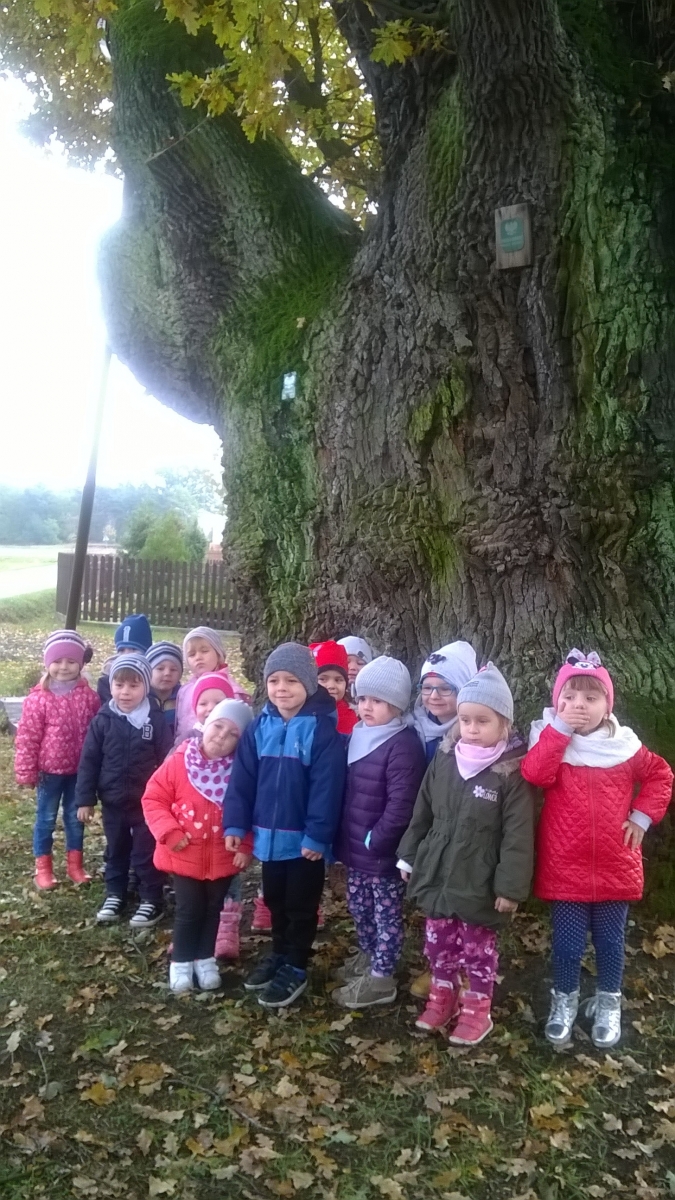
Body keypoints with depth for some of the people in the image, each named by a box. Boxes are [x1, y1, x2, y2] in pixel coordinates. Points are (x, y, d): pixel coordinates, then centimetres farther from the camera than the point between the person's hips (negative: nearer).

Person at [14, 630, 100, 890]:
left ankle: (75, 864, 30)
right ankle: (43, 867, 24)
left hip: (79, 770, 2)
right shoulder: (38, 698, -13)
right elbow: (27, 737, -9)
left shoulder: (88, 696, -5)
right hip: (50, 770, -2)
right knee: (46, 818, 11)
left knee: (76, 817, 15)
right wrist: (26, 772, -8)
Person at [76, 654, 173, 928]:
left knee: (146, 853, 8)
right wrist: (85, 799, -3)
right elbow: (89, 760, -1)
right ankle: (114, 895, 36)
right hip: (113, 801, 3)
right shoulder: (103, 720, -6)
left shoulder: (156, 720, -11)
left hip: (147, 802, -3)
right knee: (115, 851, 19)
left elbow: (167, 761, -7)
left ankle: (151, 901, 21)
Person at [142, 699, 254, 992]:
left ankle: (205, 959, 35)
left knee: (212, 910, 17)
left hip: (224, 857, 2)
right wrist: (169, 832, -17)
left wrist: (246, 846, -7)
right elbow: (154, 798, -8)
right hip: (184, 855, -2)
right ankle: (181, 962, 26)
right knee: (189, 910, 5)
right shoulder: (179, 762, -13)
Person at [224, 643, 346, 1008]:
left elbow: (327, 787, -18)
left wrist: (317, 836, -19)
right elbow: (242, 778, 1)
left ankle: (296, 968, 27)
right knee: (274, 900, 22)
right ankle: (279, 955, 41)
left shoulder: (322, 730, -17)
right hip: (268, 833, 5)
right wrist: (235, 823, -4)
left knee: (300, 906, 12)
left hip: (304, 838, -5)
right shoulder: (260, 727, -1)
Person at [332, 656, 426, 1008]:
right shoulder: (358, 736, 7)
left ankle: (381, 978, 22)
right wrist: (343, 839, 10)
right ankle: (367, 957, 42)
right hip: (354, 848, 8)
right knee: (359, 908, 23)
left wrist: (375, 840, -18)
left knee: (386, 915, 8)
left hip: (384, 853, -8)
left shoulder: (403, 745, -20)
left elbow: (401, 804, -24)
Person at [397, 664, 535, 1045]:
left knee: (478, 948, 11)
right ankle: (442, 998, 38)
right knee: (439, 943, 18)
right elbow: (422, 814, 9)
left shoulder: (512, 774, -16)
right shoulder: (443, 761, 0)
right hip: (437, 874, 5)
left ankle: (477, 1011, 29)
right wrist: (409, 856, 12)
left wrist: (511, 886, -16)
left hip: (480, 883, -5)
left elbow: (518, 836, -15)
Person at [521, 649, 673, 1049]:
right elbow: (535, 774, -26)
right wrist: (559, 728, -28)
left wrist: (642, 816, 0)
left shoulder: (624, 747, -3)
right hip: (565, 870, -1)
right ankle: (565, 1001, 33)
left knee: (611, 942, 16)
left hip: (615, 869, 2)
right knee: (568, 944, 9)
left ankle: (609, 1003, 38)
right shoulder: (551, 743, -7)